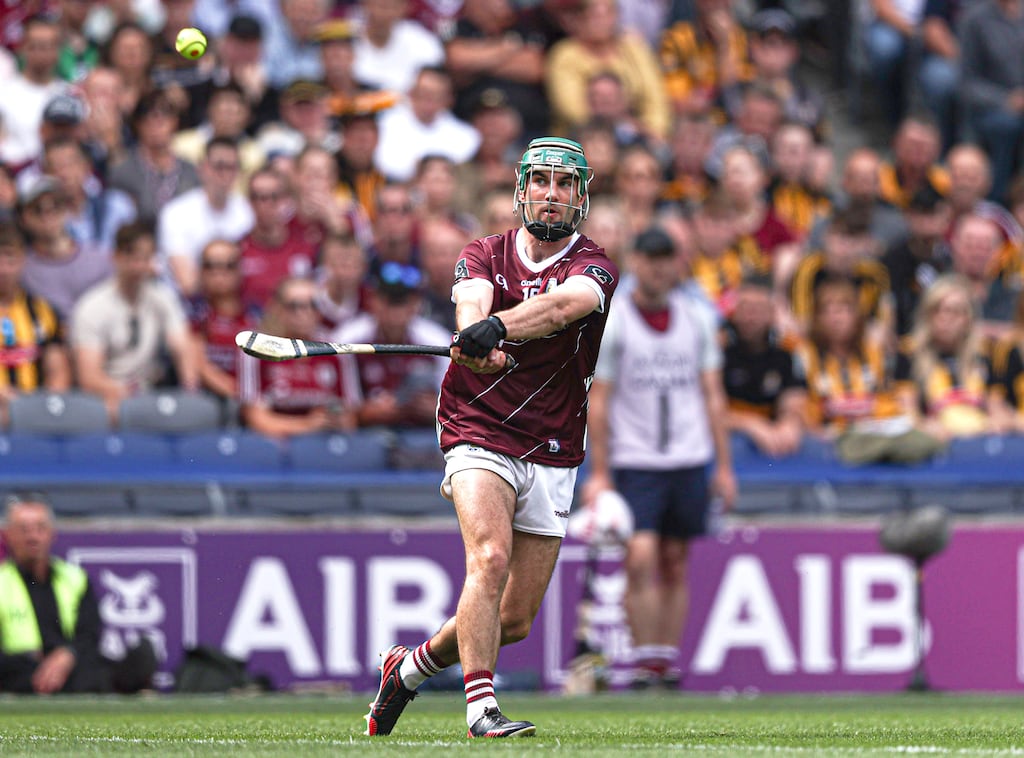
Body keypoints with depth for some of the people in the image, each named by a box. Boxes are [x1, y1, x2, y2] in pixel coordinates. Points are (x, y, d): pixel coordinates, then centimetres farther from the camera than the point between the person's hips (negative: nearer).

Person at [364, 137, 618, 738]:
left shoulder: (593, 266, -2)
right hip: (479, 438, -2)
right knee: (491, 555, -28)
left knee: (515, 621, 4)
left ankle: (411, 666, 29)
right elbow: (472, 302, -19)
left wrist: (496, 325, -45)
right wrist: (477, 337, -43)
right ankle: (482, 708, -30)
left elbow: (567, 302, -26)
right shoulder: (484, 256, 4)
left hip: (552, 457, 2)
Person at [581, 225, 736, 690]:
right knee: (640, 557, -14)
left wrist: (723, 467, 9)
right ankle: (644, 662, -11)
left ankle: (668, 661, 10)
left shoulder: (697, 319, 7)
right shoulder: (612, 322, -3)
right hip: (634, 461, -3)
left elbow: (712, 395, 12)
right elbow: (597, 401, -2)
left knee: (675, 564, 5)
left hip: (689, 460, 3)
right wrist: (598, 472, -6)